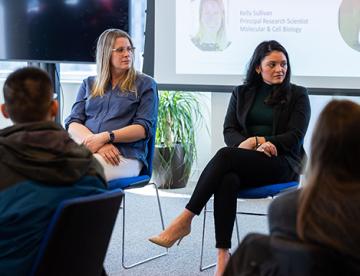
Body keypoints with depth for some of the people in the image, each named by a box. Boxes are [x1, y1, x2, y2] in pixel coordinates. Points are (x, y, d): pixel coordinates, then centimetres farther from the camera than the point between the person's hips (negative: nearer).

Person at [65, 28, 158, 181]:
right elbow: (72, 123, 11)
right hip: (85, 147, 3)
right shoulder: (88, 84, 24)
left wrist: (105, 137, -13)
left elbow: (144, 128, 2)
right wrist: (100, 145, -10)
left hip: (125, 154, -3)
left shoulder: (145, 84, 15)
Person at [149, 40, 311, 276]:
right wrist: (253, 144, -12)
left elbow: (295, 138, -2)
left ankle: (185, 220, -34)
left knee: (225, 156, -33)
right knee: (227, 180, -37)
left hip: (282, 163, -3)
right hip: (245, 163, 3)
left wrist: (257, 140, -12)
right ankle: (223, 256, -40)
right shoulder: (242, 93, 18)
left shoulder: (297, 95, 8)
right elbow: (229, 132, 9)